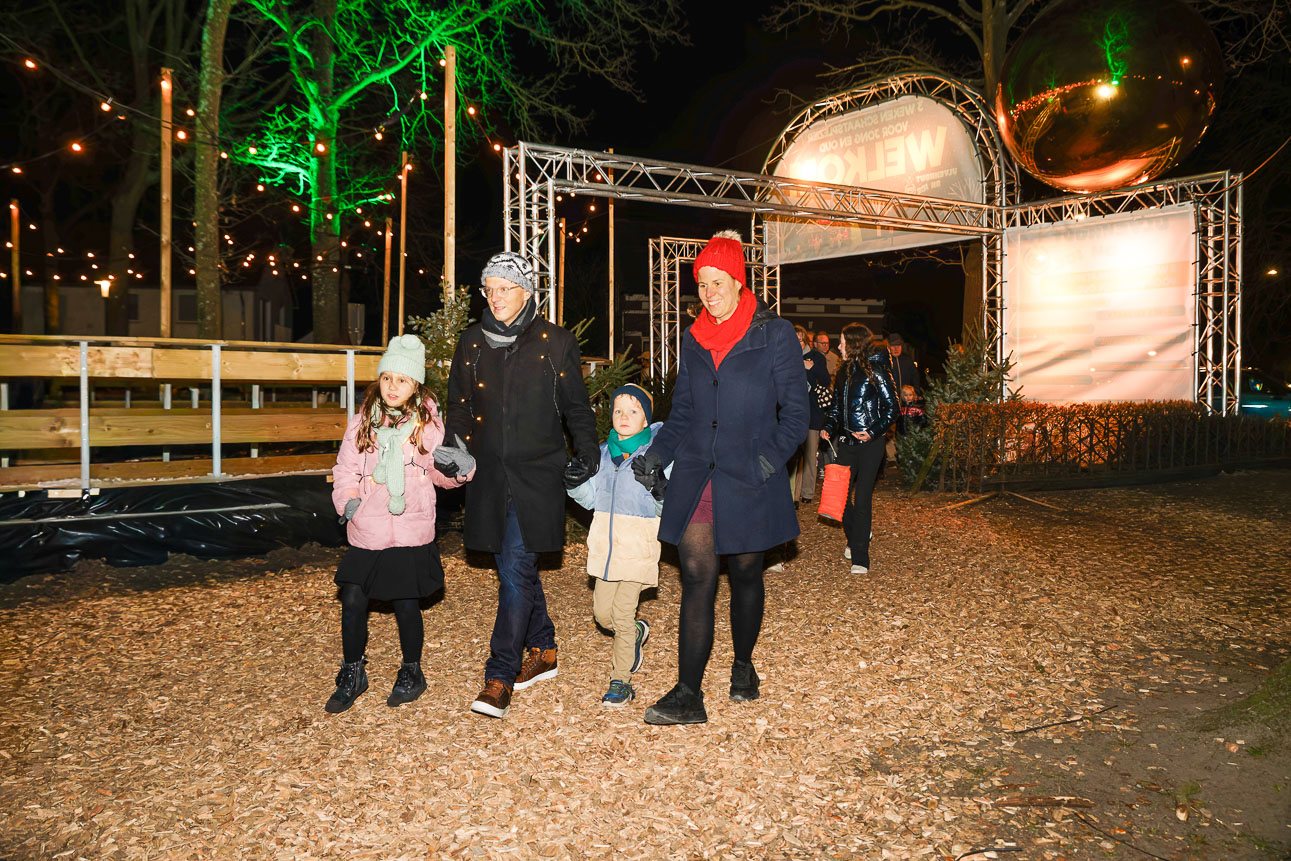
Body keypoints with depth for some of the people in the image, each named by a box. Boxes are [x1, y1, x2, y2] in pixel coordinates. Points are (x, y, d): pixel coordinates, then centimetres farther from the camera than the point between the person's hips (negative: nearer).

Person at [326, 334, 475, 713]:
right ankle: (352, 674, 26)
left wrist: (455, 466, -17)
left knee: (407, 605, 7)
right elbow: (345, 468, 10)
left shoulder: (427, 423, 0)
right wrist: (347, 500, -7)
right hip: (366, 533, 2)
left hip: (411, 533, -2)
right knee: (352, 603, 4)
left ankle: (411, 672, 29)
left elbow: (441, 473, 5)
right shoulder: (362, 422, 3)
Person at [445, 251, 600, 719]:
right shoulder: (472, 343, 9)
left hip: (537, 474, -4)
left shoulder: (555, 343, 0)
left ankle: (499, 678, -5)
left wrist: (587, 454, -4)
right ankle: (542, 651, 28)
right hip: (490, 475, 4)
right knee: (515, 568, 11)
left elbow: (577, 407, 6)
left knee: (516, 569, -10)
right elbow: (459, 408, 14)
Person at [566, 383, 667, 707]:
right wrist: (575, 483, -4)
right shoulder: (603, 453, 9)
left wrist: (662, 493, -24)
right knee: (602, 612, 9)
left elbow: (666, 507, -3)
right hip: (605, 544, 5)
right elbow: (591, 498, 14)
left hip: (638, 546, -5)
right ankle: (637, 632, 40)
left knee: (623, 614, -2)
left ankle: (621, 681, 13)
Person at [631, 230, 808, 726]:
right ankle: (688, 695, -1)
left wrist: (766, 462, -13)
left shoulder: (774, 335, -3)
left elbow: (795, 411, -2)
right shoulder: (695, 340, 10)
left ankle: (743, 665, 35)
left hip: (748, 481, -3)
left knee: (744, 575, 12)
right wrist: (656, 455, -1)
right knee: (696, 579, -3)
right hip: (696, 477, 3)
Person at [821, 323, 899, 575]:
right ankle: (856, 537, 34)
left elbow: (892, 408, -5)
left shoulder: (876, 371, -6)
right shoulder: (844, 371, 13)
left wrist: (874, 432, -17)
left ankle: (860, 558, 1)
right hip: (845, 442, 6)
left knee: (862, 500, -6)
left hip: (869, 443, -6)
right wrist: (828, 427, 3)